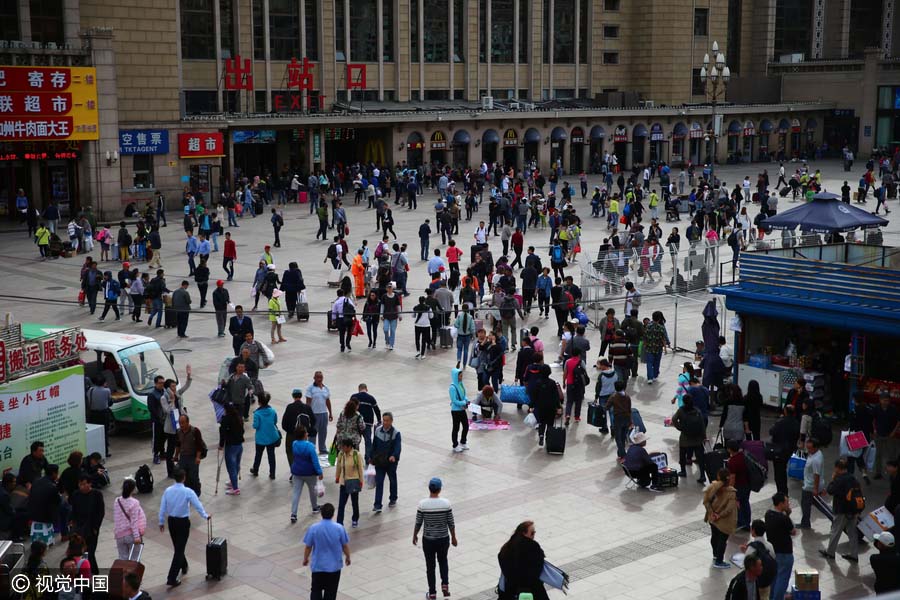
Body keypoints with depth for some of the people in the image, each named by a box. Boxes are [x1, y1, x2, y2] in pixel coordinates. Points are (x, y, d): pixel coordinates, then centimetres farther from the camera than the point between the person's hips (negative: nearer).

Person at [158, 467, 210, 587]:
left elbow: (162, 508, 1)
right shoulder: (188, 492, -18)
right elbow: (198, 505, -11)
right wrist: (206, 516, 7)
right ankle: (172, 579, -5)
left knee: (178, 547, 23)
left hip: (171, 521, 5)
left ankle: (184, 567, 45)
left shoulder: (168, 491, -6)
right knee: (180, 549, -1)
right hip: (183, 522, -5)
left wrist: (161, 522, 15)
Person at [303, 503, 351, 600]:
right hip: (334, 566, 1)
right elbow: (345, 546, -3)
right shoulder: (339, 528, -13)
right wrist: (348, 557, 16)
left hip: (318, 566, 0)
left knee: (316, 591, 12)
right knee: (331, 592, 13)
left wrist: (305, 559, 13)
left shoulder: (313, 528, -15)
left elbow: (308, 547, -6)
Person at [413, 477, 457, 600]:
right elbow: (451, 523, -6)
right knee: (443, 562, 25)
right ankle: (445, 585, 12)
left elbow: (418, 523, -6)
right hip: (443, 539, 1)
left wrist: (415, 535, 11)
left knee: (430, 566, 13)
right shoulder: (446, 503, -14)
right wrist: (453, 537, 8)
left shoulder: (422, 504, -16)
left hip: (428, 540, -1)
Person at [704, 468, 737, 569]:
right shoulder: (731, 492, -24)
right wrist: (719, 516, -16)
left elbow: (706, 501, -16)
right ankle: (718, 561, 19)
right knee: (723, 540, 11)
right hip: (724, 521, -5)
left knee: (714, 536, 24)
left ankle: (715, 555, 45)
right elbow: (729, 508, -27)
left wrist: (711, 512, -10)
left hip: (713, 518, 5)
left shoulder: (713, 486, -15)